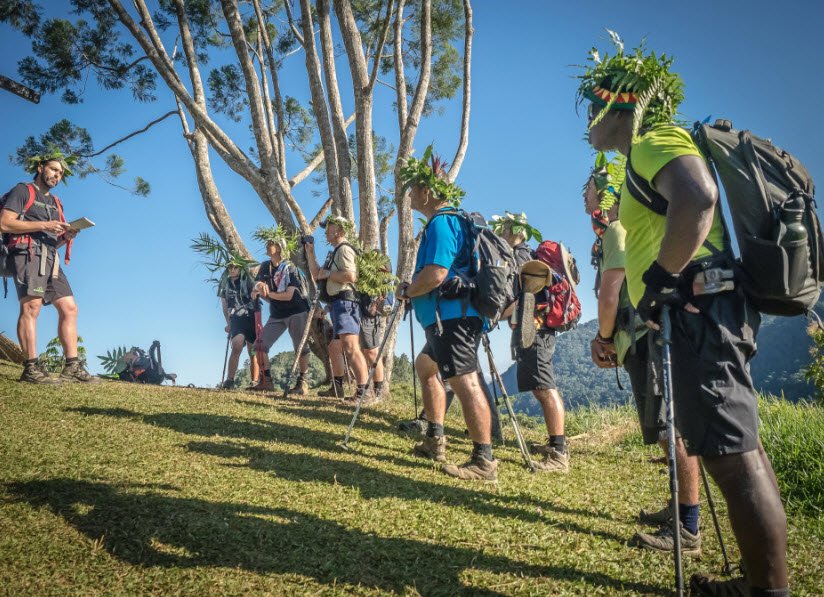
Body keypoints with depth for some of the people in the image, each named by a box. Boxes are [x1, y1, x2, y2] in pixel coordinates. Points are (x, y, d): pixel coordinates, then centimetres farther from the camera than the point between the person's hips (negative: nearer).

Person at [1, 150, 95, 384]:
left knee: (69, 308, -2)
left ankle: (72, 366, -4)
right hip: (27, 253, -8)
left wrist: (66, 237, 2)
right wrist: (43, 225, -12)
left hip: (50, 259, 8)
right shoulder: (23, 191, 7)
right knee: (31, 305, -19)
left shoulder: (55, 203, 28)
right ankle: (31, 368, -25)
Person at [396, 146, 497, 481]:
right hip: (446, 317, 12)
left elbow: (435, 274, -25)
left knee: (464, 381, -13)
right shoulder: (453, 220, 21)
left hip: (452, 316, -12)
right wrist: (412, 290, 19)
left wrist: (406, 291, -6)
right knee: (425, 366, 23)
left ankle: (484, 461, -11)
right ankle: (435, 440, 28)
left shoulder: (441, 223, -13)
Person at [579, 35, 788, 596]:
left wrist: (659, 279, -21)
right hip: (709, 310, 11)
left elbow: (698, 198, -28)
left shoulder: (656, 140, -7)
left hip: (699, 308, -11)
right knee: (741, 449, 14)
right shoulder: (652, 152, 24)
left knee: (733, 457, -8)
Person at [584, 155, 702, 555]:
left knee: (672, 428, -10)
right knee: (669, 428, 16)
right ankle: (681, 507, 27)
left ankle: (688, 529, -7)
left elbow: (609, 293, -15)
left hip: (650, 337, -11)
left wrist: (605, 336, 0)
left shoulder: (618, 230, -8)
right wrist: (602, 337, 11)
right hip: (647, 339, 11)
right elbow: (619, 296, 23)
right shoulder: (618, 231, 23)